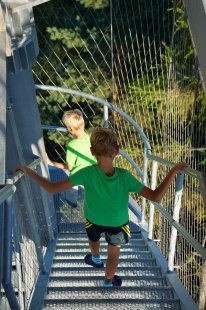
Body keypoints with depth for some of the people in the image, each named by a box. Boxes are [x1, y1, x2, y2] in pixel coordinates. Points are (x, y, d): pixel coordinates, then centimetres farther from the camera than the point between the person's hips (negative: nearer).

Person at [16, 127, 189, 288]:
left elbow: (53, 188, -35)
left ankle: (96, 259, 65)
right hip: (118, 224, -1)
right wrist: (173, 171, -31)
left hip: (94, 220, 1)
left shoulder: (87, 174, -35)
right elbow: (156, 197, -35)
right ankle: (108, 282, 49)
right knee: (113, 255, 27)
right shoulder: (125, 177, -34)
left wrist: (29, 172, -25)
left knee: (93, 238, 37)